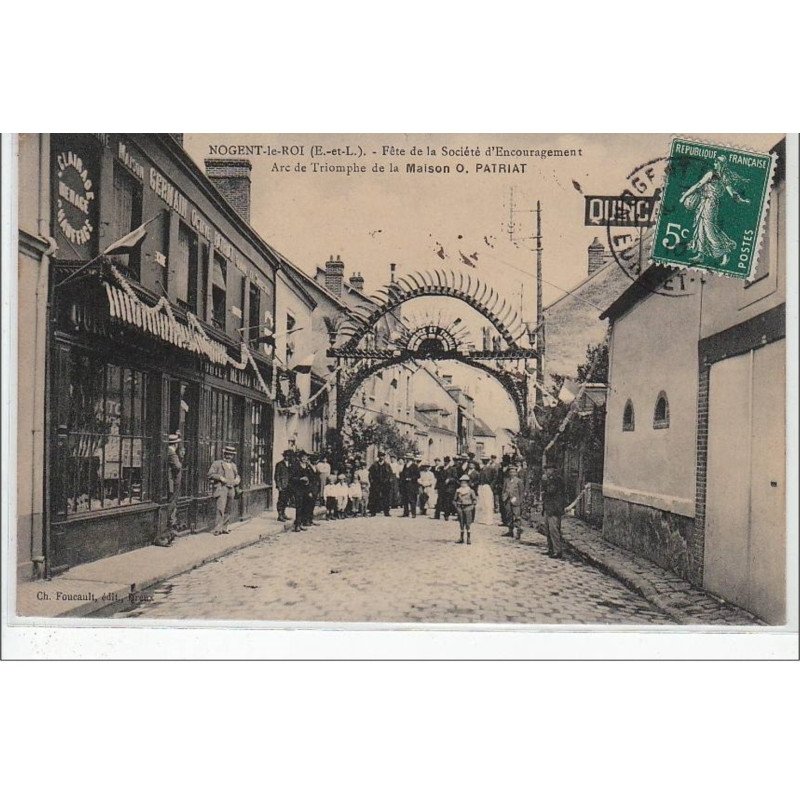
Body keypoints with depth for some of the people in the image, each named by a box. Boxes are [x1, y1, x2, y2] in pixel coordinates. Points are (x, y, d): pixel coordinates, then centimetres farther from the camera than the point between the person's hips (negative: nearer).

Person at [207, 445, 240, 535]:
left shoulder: (233, 465, 20)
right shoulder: (217, 463, 2)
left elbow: (237, 475, 30)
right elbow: (210, 474, -4)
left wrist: (237, 480, 7)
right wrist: (220, 477, -16)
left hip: (231, 489, 6)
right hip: (221, 488, -6)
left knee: (228, 510, 8)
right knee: (221, 508, -17)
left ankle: (224, 528, 15)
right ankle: (217, 528, -19)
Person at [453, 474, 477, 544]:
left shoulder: (470, 491, -2)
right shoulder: (458, 490, 8)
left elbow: (475, 500, 2)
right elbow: (454, 500, 16)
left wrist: (472, 506, -9)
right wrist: (456, 506, 4)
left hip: (468, 509, -3)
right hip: (460, 509, 3)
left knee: (468, 524, -5)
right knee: (461, 524, 9)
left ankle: (468, 539, -1)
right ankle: (461, 538, 16)